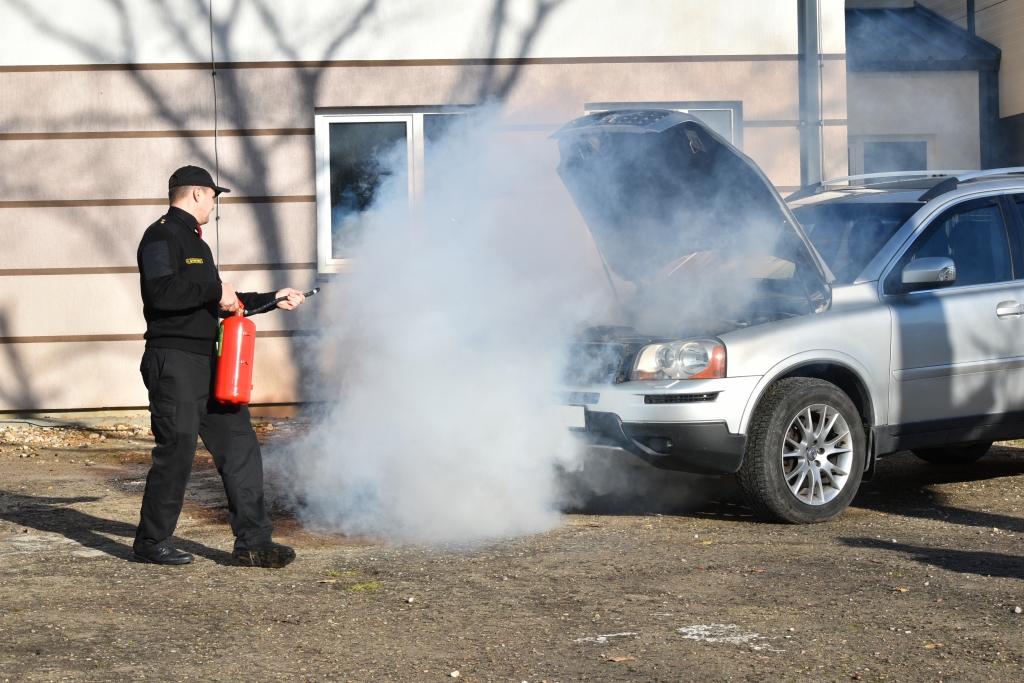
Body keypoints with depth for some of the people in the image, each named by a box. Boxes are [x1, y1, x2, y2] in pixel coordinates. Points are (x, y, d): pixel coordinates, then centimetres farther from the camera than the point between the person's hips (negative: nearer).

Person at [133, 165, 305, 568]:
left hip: (207, 362, 10)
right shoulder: (162, 237, -7)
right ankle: (151, 542, 8)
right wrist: (215, 290, -16)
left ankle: (252, 541, 6)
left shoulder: (195, 242, 25)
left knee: (239, 444, 4)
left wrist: (273, 300, 31)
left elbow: (222, 304, 31)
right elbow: (161, 292, -23)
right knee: (177, 451, -7)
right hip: (173, 361, -10)